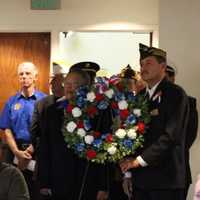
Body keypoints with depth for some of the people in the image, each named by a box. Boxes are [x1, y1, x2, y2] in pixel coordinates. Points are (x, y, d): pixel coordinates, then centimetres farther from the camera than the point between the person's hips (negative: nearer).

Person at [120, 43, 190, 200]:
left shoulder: (176, 94, -6)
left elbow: (171, 135, -15)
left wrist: (140, 160, -16)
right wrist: (128, 171, 3)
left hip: (166, 180, -5)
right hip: (140, 179, 5)